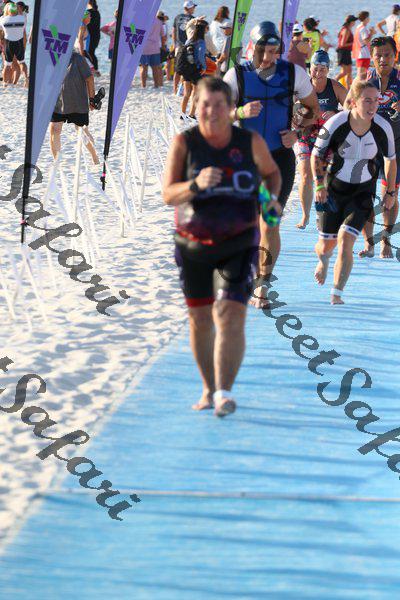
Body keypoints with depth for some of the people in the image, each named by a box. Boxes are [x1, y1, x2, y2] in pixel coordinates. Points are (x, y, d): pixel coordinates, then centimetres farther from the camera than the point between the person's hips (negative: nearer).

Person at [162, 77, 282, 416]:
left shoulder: (251, 143, -5)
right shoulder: (184, 142, -8)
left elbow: (272, 172, 16)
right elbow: (168, 194, -15)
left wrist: (271, 199, -2)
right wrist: (196, 184, -33)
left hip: (239, 244, -1)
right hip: (193, 244, 1)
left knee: (231, 316, -15)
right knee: (200, 319, 10)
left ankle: (225, 392, -14)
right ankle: (209, 389, 26)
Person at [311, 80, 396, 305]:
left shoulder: (383, 128, -16)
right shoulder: (336, 124, -20)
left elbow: (391, 160, 3)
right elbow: (316, 155, -4)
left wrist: (390, 192, 9)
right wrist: (319, 185, -13)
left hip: (363, 193, 0)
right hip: (334, 189, 0)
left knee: (346, 241, -16)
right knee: (326, 245, 8)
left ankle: (337, 294, -5)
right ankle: (323, 261, 48)